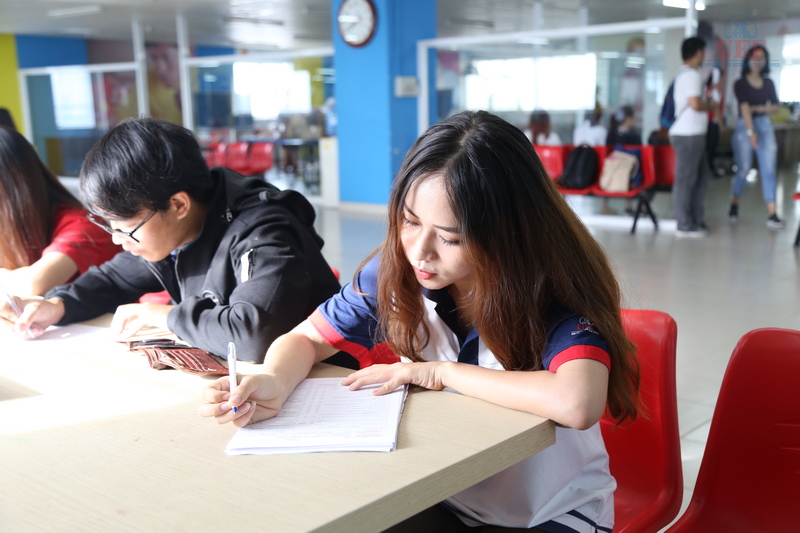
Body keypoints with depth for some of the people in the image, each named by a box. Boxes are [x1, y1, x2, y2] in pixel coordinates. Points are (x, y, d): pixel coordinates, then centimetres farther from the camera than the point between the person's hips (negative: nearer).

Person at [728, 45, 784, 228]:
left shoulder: (768, 83, 10)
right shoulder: (740, 84, -3)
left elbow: (776, 106, 12)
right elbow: (744, 107, -15)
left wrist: (761, 108, -8)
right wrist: (751, 132, -25)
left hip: (765, 126, 3)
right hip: (744, 127, -3)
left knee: (769, 171, -4)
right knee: (743, 170, -2)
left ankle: (772, 215, -6)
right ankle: (734, 205, 24)